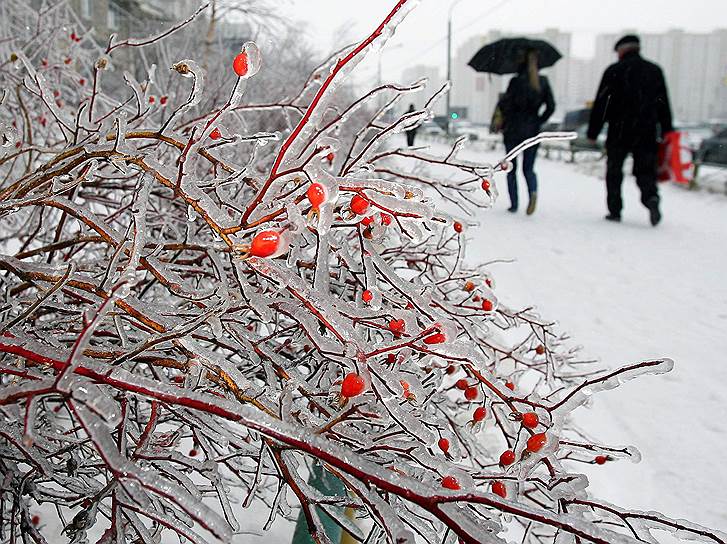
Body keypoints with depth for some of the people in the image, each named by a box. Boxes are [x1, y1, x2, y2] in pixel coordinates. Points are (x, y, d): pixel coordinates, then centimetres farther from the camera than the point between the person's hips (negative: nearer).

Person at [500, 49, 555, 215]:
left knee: (511, 168, 10)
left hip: (513, 130, -3)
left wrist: (504, 122, 2)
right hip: (532, 131, 3)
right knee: (528, 169, 11)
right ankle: (533, 192, -19)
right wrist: (539, 122, 11)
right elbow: (551, 106, 2)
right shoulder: (543, 82, 2)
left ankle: (514, 204, 7)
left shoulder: (517, 81, -10)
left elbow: (505, 104, -13)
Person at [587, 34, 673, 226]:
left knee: (614, 171, 8)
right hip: (647, 131, 2)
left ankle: (615, 210, 7)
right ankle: (651, 197, -19)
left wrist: (593, 132, 3)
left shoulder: (613, 71, 0)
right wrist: (667, 132, 15)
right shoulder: (655, 70, 10)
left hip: (619, 131, -2)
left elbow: (600, 104, -1)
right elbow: (664, 104, 11)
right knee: (645, 170, 8)